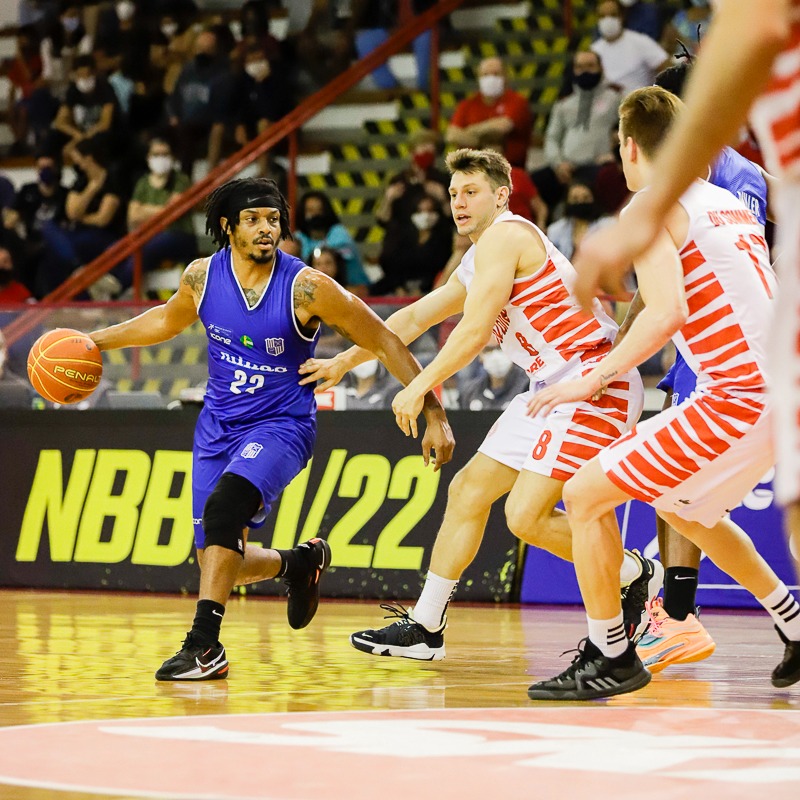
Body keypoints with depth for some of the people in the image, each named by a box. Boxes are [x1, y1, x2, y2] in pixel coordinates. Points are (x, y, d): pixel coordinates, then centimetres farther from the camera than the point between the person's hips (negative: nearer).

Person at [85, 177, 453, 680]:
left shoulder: (308, 288, -18)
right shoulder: (202, 277, -5)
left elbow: (384, 342, -12)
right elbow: (168, 320, 19)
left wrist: (435, 416, -14)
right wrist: (99, 340, 11)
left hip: (281, 425, -5)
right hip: (218, 425, 5)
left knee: (223, 506, -32)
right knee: (220, 562, 5)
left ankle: (205, 647, -26)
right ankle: (301, 563, 38)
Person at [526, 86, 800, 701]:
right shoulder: (730, 203, 19)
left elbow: (667, 311, -20)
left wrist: (594, 379, -12)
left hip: (736, 398, -9)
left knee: (586, 497, 1)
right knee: (682, 506, 31)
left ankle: (610, 657, 5)